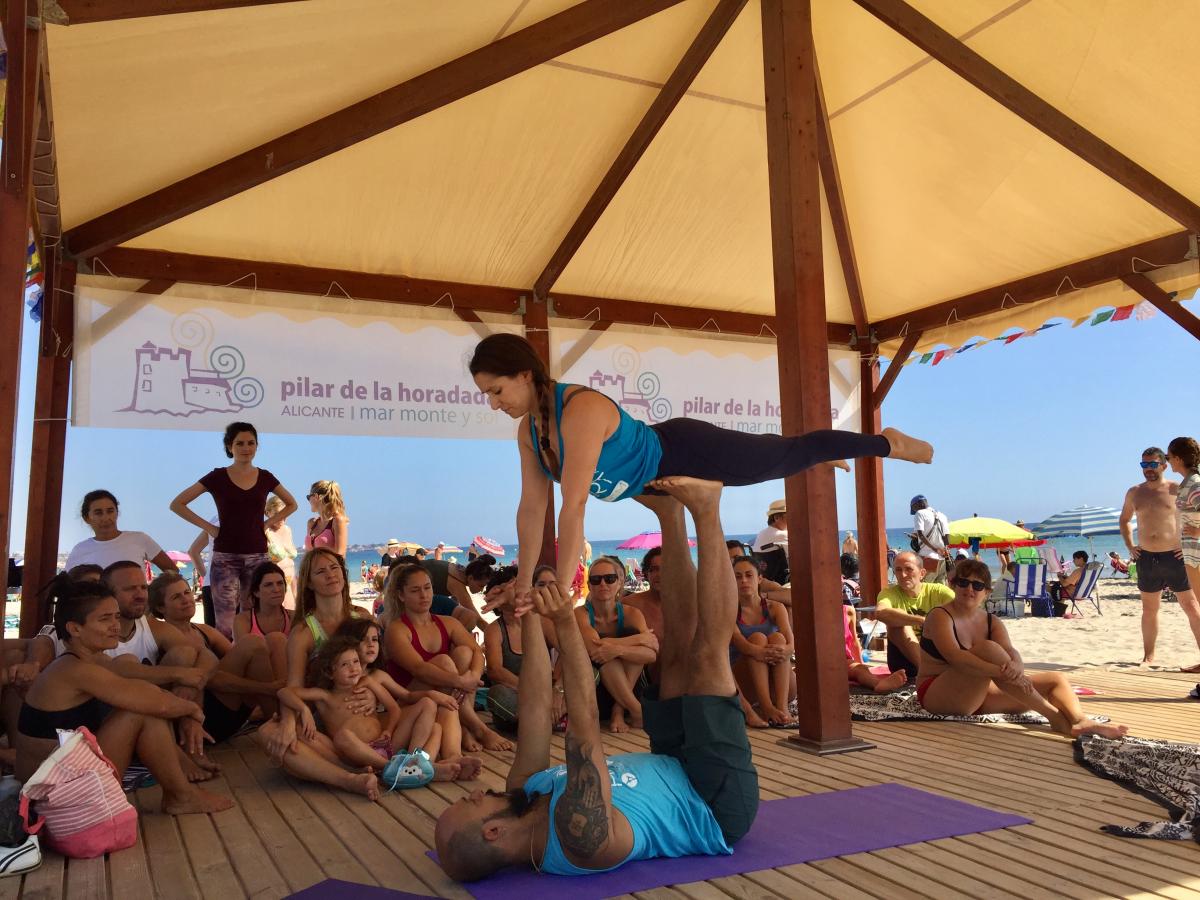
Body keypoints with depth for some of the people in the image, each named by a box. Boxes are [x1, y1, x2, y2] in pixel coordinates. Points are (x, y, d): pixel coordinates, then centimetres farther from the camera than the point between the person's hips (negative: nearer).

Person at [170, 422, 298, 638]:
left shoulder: (265, 478, 7)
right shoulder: (217, 477, 0)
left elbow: (291, 504, 21)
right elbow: (177, 504, 2)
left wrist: (268, 523, 7)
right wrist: (208, 526, -4)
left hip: (258, 557, 3)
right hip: (225, 557, -2)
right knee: (225, 625, -5)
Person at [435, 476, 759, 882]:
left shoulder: (525, 793, -11)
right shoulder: (577, 836, -34)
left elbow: (535, 709, -7)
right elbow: (584, 727, -43)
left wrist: (530, 619, -13)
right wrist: (566, 624, -44)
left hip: (676, 775, 7)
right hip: (718, 805, -6)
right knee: (708, 653, -17)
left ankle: (673, 514, 11)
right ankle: (706, 510, -8)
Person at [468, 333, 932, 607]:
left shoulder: (581, 410, -37)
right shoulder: (529, 429, -9)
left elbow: (574, 508, -41)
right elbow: (531, 508, -4)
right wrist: (523, 584, -3)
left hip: (687, 454, -7)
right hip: (660, 476, 8)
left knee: (794, 454, 9)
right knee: (786, 458, 26)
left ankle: (888, 442, 33)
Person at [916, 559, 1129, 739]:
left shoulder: (992, 622, 10)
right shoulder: (940, 616, -10)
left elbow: (1011, 653, -10)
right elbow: (955, 657, -28)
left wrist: (1016, 666, -35)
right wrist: (1002, 672, -38)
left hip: (978, 695, 7)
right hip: (938, 697, -7)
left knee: (1056, 680, 0)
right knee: (987, 650, -32)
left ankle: (1080, 722, -32)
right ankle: (1055, 716, -31)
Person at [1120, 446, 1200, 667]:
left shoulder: (1177, 490, -4)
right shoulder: (1134, 493, 9)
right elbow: (1124, 520, 23)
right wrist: (1130, 546, 12)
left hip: (1174, 557, -4)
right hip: (1146, 558, 4)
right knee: (1149, 610, 12)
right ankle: (1148, 656, 22)